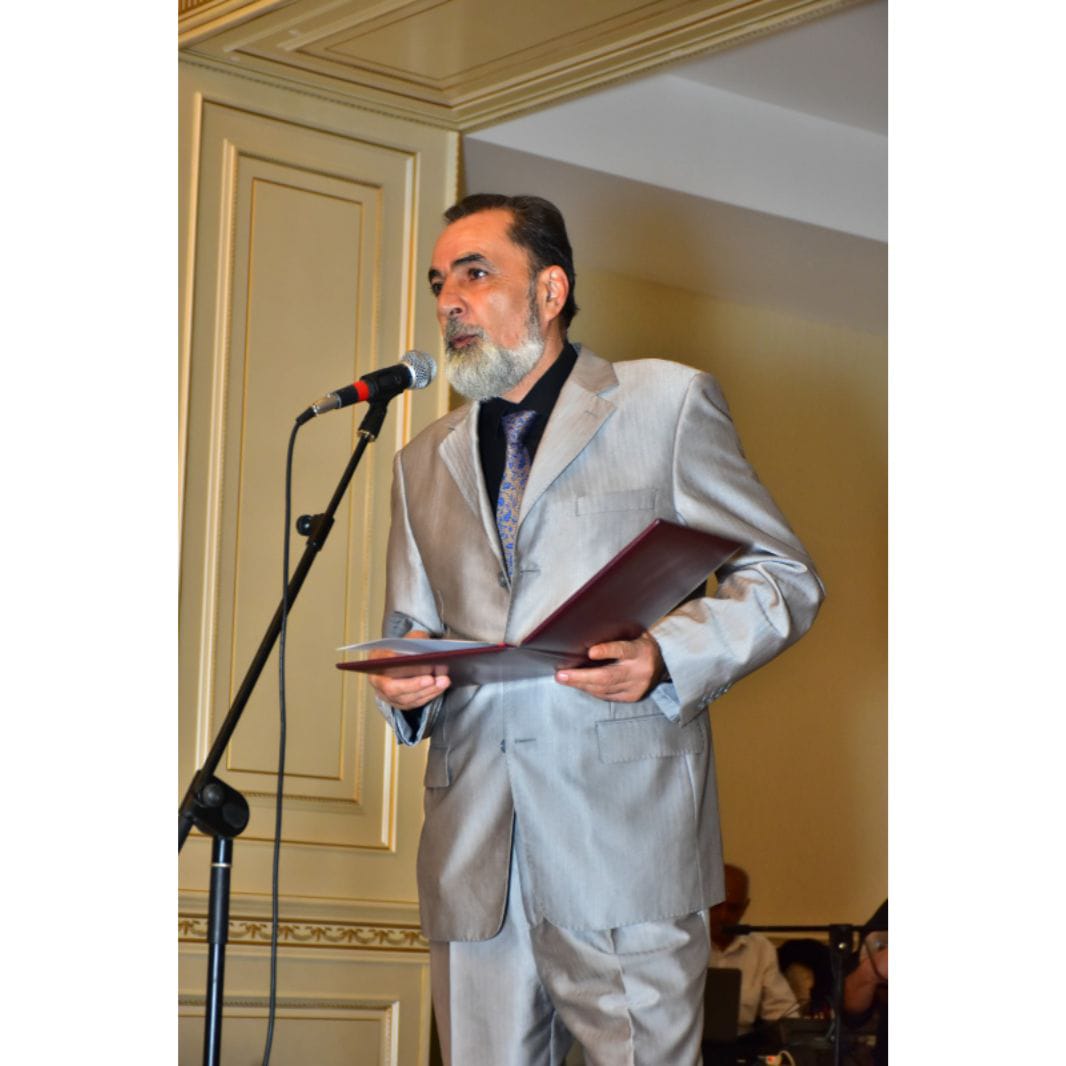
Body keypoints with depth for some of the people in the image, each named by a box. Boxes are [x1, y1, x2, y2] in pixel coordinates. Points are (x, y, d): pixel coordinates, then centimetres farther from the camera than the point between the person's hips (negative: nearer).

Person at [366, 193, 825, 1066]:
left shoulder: (667, 403, 8)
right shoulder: (425, 461, 22)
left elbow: (783, 578, 4)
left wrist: (666, 657, -15)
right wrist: (402, 679, 0)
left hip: (624, 838, -4)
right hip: (471, 858, 4)